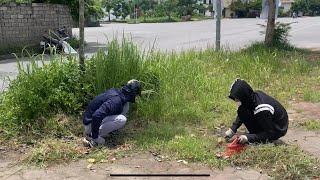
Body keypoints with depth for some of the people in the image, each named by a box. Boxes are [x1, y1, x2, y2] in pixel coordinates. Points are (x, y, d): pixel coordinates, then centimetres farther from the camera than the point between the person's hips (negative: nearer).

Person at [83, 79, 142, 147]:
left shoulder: (115, 91, 1)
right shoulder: (116, 100, -27)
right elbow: (96, 116, -36)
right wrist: (95, 137, -26)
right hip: (90, 123, -9)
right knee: (122, 119, -25)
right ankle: (91, 136, -12)